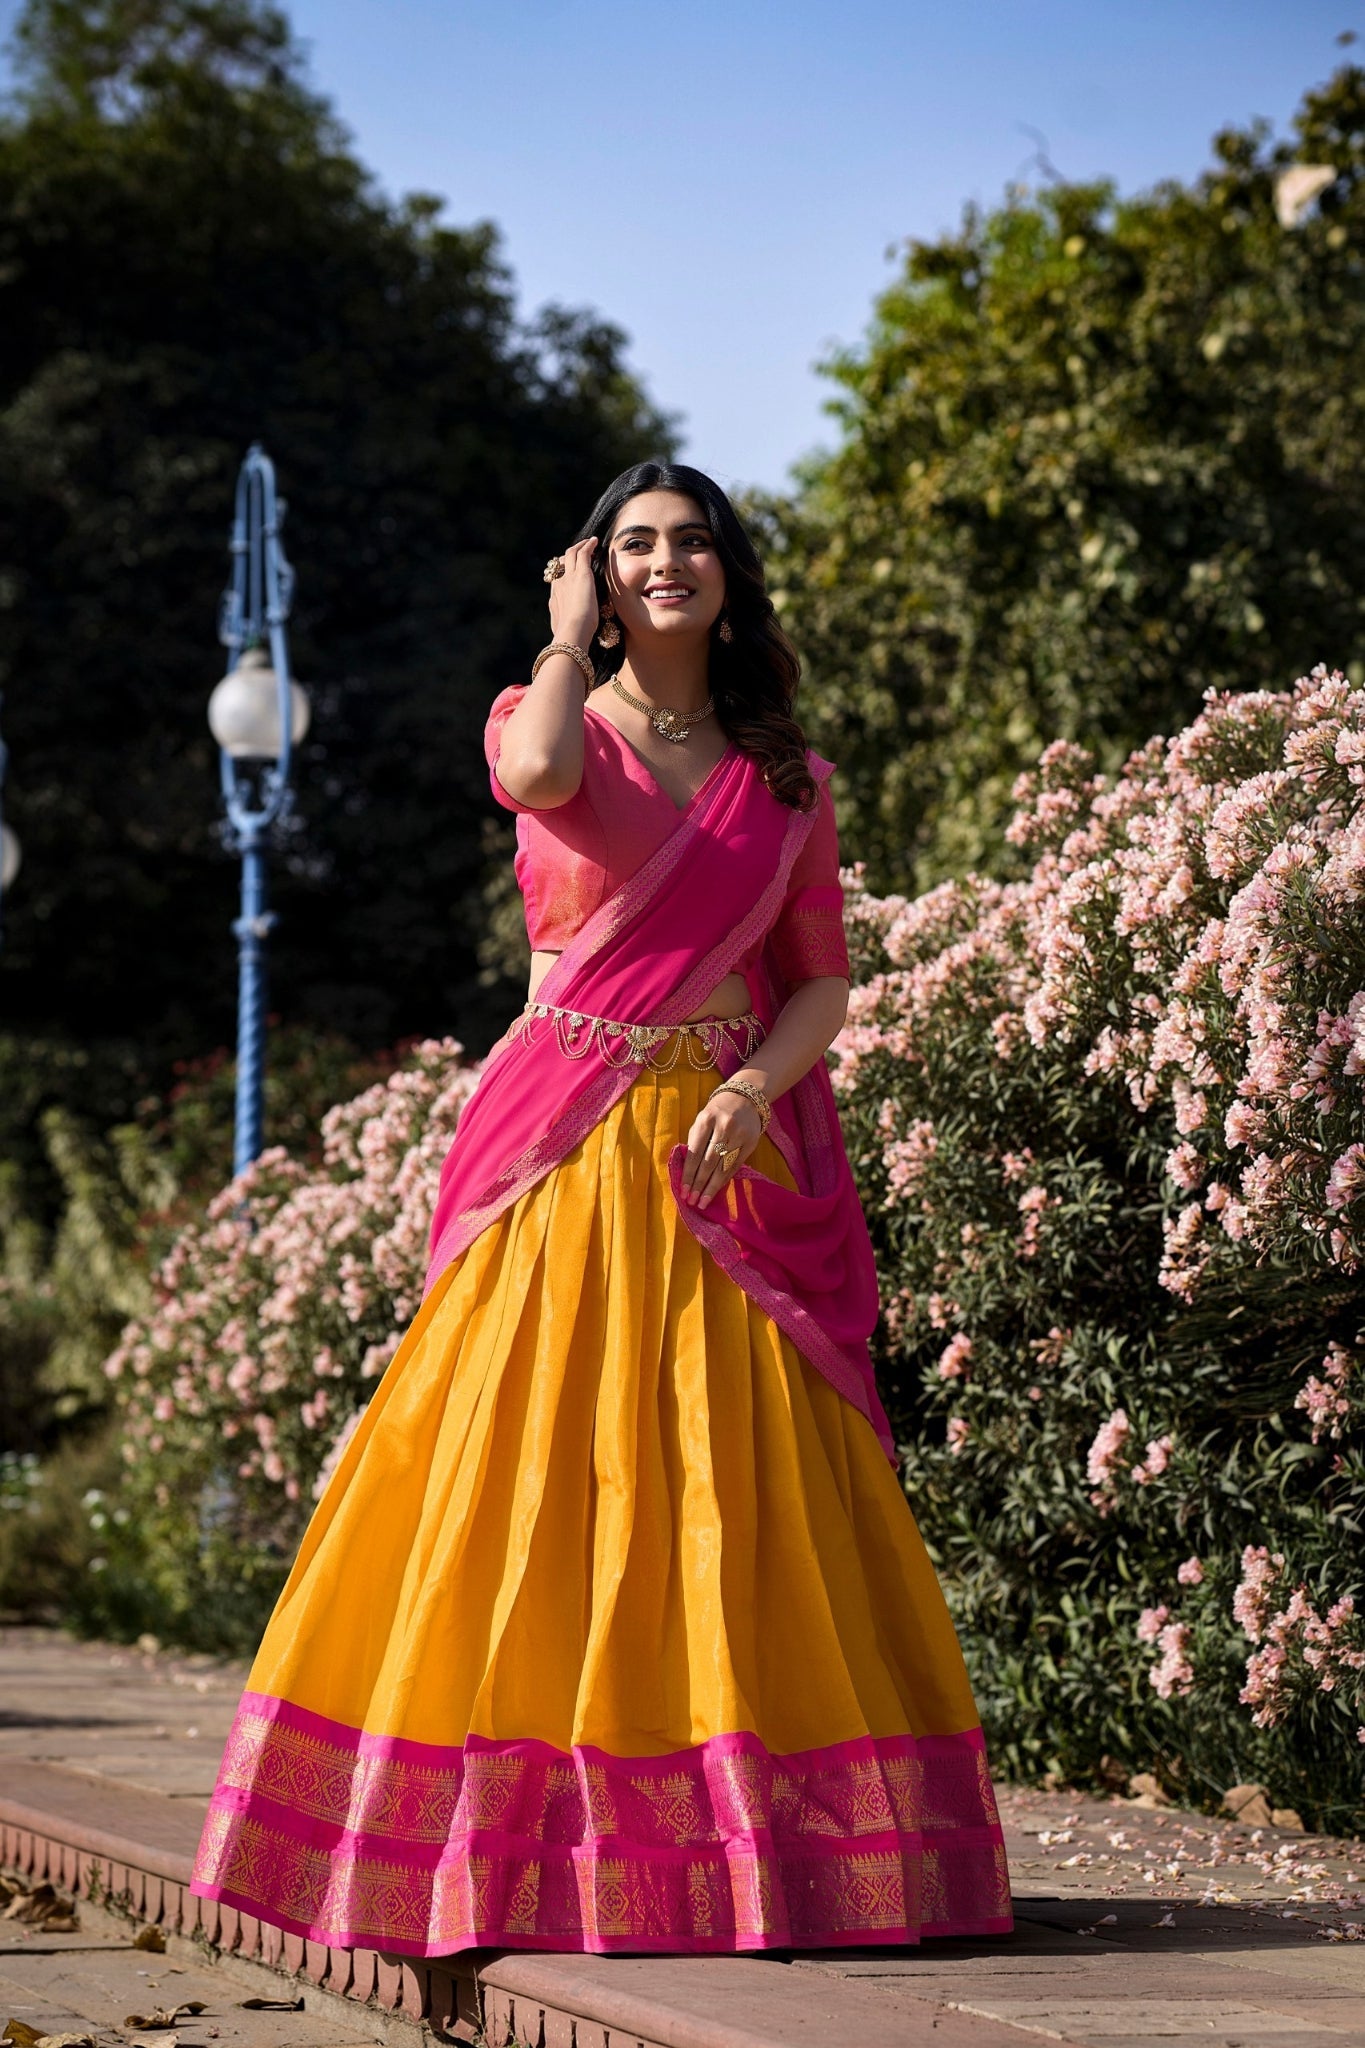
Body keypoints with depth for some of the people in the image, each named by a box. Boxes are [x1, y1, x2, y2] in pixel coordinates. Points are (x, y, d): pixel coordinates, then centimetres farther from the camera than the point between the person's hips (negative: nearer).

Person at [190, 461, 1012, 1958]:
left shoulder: (784, 772, 14)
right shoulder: (549, 718, 8)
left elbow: (822, 979, 10)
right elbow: (538, 775, -18)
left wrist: (756, 1090, -9)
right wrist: (572, 642, -1)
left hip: (733, 1151, 2)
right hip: (568, 1145, -2)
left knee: (741, 1483, -3)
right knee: (537, 1470, -6)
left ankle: (757, 1840, 0)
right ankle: (522, 1834, -2)